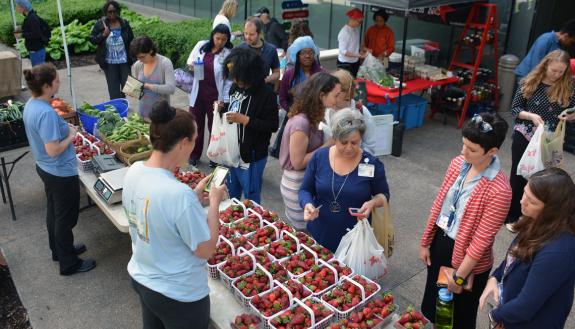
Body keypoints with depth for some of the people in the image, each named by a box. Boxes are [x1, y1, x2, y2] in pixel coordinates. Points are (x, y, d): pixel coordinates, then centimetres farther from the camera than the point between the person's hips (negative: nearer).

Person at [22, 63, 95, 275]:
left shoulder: (31, 105, 0)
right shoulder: (46, 113, -30)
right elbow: (53, 150, -29)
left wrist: (65, 128, 4)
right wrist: (71, 136, -14)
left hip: (45, 168, 10)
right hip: (61, 173, -10)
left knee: (53, 212, 25)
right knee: (65, 218, 7)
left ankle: (59, 250, 45)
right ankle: (68, 264, 23)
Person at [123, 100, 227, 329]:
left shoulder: (134, 171, -11)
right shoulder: (180, 194, -34)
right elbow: (206, 250, -21)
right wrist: (214, 202, -12)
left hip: (139, 278, 7)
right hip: (178, 294, -7)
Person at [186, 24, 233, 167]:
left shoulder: (228, 54, -11)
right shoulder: (201, 45, -2)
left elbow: (229, 79, -9)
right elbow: (190, 61, 12)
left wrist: (225, 100, -13)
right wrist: (192, 65, -12)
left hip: (215, 95, -3)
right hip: (198, 93, 3)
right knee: (196, 125, 13)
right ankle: (194, 155, 30)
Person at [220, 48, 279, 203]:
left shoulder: (266, 93, -18)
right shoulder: (235, 87, 3)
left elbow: (273, 125, -19)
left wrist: (244, 120, -25)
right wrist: (223, 108, -2)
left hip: (252, 156, -7)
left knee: (251, 199, 8)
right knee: (231, 194, 24)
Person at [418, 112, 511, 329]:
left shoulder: (498, 190, -28)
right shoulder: (458, 163, -8)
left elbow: (482, 240, -22)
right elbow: (439, 204, 1)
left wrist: (459, 276, -15)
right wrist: (425, 242, 7)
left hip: (467, 258, -6)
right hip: (440, 242, 6)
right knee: (430, 302, 27)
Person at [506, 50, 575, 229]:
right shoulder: (529, 82, -6)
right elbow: (515, 108, -2)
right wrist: (531, 115, -20)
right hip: (523, 137, 0)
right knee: (518, 176, 10)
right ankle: (512, 216, 26)